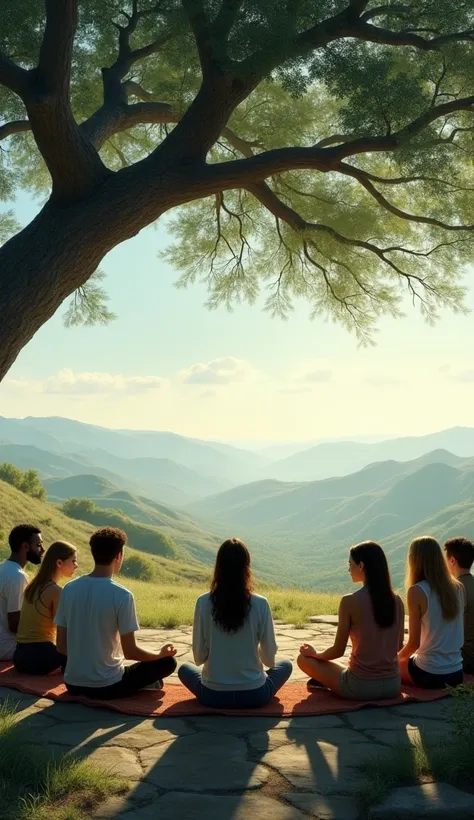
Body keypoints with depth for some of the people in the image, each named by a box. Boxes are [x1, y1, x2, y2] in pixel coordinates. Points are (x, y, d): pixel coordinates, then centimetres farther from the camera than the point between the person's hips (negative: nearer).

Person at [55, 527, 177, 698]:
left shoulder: (69, 589, -3)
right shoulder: (122, 595, -18)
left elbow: (61, 647, 3)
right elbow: (130, 652, -13)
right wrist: (161, 653, 6)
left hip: (73, 684, 5)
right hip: (107, 686, -5)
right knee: (168, 661, 12)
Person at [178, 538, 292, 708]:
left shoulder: (203, 602, -11)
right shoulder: (261, 604, -12)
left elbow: (199, 657, -4)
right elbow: (270, 658, -4)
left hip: (212, 695, 1)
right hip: (254, 695, 0)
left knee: (184, 669, 31)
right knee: (286, 665, 28)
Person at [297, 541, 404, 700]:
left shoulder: (350, 601, -15)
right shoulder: (396, 600, -1)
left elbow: (338, 651, -9)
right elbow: (398, 646, 11)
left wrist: (314, 653, 11)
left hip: (360, 687, -3)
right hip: (393, 686, 4)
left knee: (304, 659, 14)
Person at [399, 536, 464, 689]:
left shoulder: (417, 591, -16)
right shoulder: (458, 587, 0)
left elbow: (414, 642, -12)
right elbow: (451, 633, 10)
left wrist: (396, 658, 8)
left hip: (429, 675, -5)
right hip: (456, 673, 5)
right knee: (409, 658, 33)